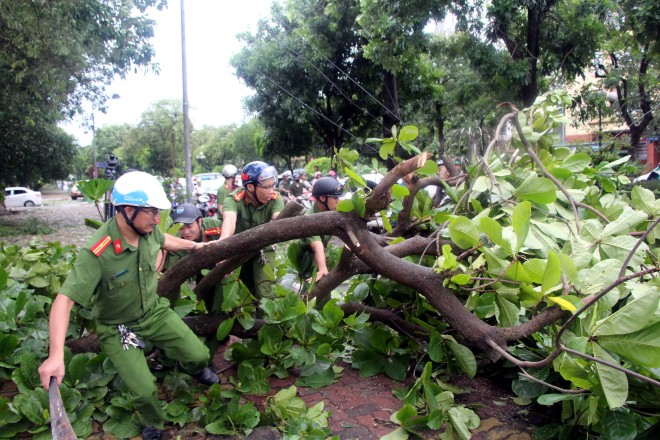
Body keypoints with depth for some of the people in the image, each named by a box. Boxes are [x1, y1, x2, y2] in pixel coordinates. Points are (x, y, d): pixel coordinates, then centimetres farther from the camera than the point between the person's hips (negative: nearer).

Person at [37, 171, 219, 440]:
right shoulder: (97, 253, -34)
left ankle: (196, 369, 43)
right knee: (144, 391, -12)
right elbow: (64, 300, -35)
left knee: (198, 355, 2)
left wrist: (195, 246, 25)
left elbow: (163, 240, 10)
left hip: (154, 310, 5)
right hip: (118, 327, -5)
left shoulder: (148, 229, -16)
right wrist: (56, 356, -43)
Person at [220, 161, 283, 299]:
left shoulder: (275, 199, -21)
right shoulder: (234, 199, -27)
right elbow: (229, 220, -48)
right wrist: (223, 241, -70)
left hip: (263, 249, 1)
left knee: (264, 294, -9)